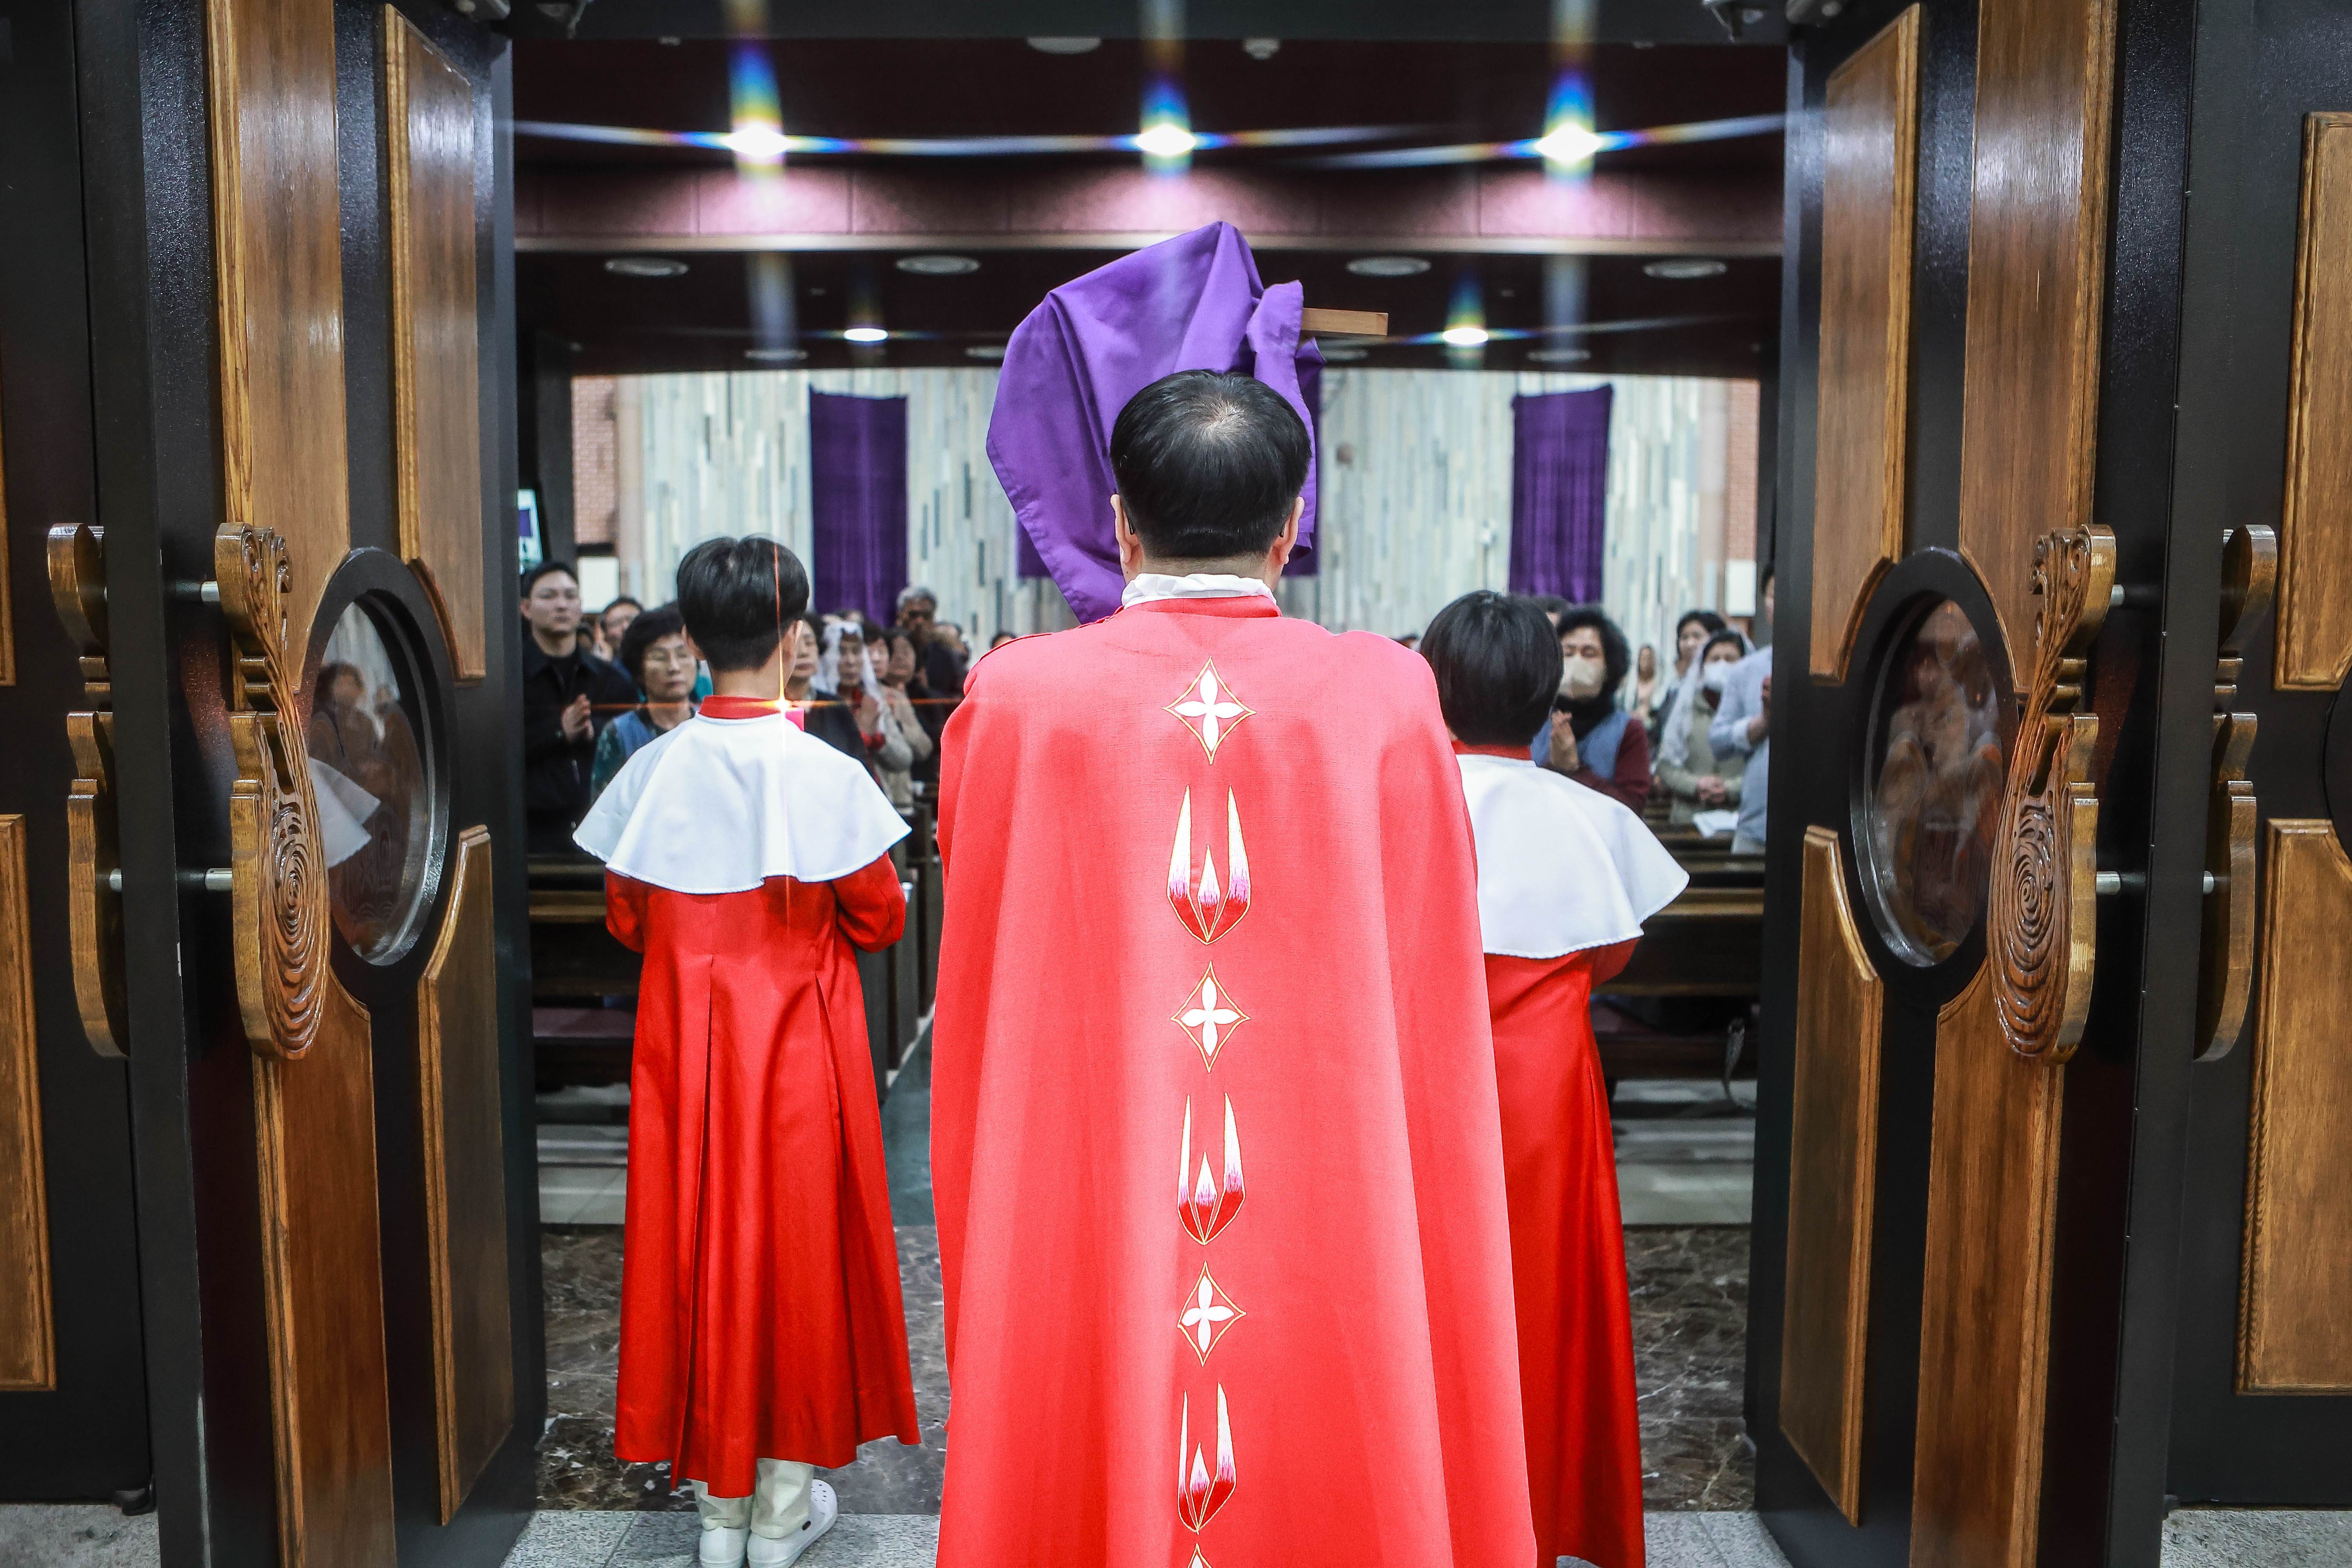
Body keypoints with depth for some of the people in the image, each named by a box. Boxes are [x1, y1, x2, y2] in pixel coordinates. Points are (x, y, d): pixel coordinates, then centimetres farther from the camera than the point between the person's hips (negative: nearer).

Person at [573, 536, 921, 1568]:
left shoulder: (653, 771, -5)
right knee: (796, 1244, 10)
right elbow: (879, 920, -5)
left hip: (684, 1043, 3)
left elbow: (625, 921, 5)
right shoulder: (828, 775, -14)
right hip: (801, 1042, -2)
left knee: (696, 1243, 13)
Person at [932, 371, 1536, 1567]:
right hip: (1335, 1236, 0)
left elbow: (972, 1020, 2)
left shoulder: (1015, 699, -7)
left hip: (1075, 1233, 0)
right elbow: (1435, 1030, 0)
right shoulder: (1386, 700, -7)